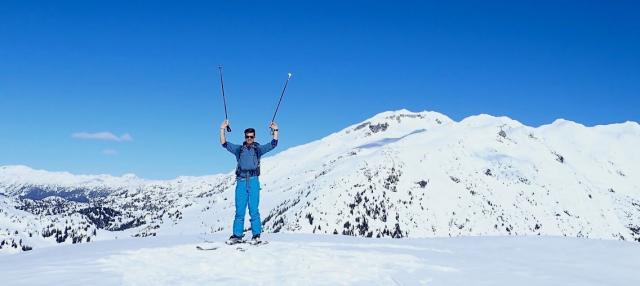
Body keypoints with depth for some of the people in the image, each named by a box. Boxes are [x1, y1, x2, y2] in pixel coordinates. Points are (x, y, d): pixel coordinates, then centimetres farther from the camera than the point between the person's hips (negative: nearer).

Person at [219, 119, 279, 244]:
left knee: (254, 210, -5)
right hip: (241, 181, 2)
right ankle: (237, 235, 5)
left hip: (253, 181, -2)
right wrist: (222, 129, 1)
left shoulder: (258, 149, 14)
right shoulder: (239, 149, 17)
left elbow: (273, 144, 6)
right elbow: (224, 144, 10)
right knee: (239, 210, 1)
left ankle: (256, 235, -2)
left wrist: (275, 131, -5)